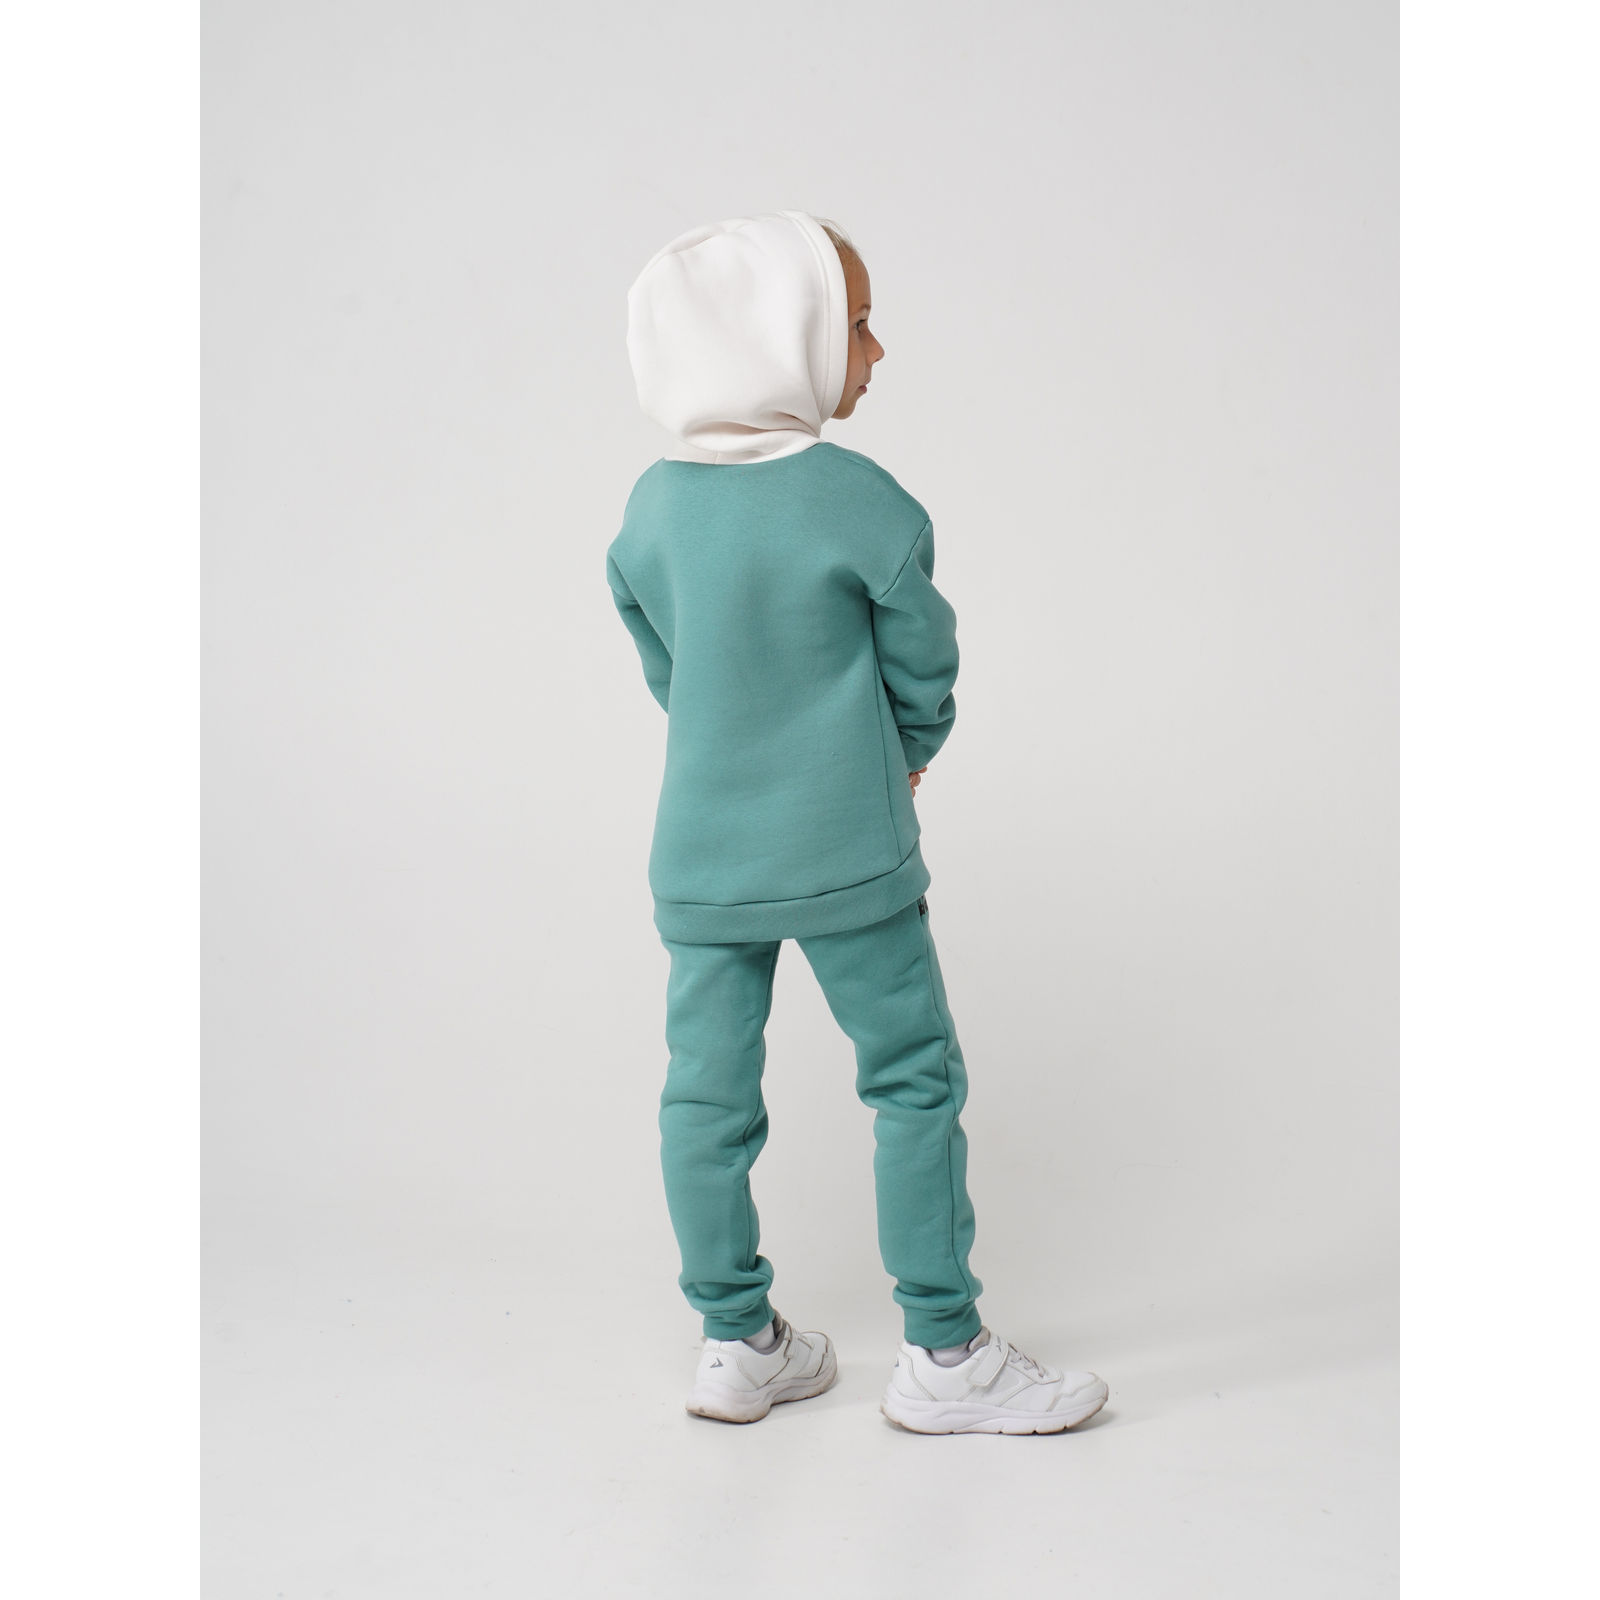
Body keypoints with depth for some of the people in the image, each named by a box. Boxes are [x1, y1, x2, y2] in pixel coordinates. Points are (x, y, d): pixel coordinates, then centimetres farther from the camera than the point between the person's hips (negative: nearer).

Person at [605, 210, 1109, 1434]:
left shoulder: (652, 506, 1)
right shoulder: (859, 501, -13)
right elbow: (923, 664, -3)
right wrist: (904, 760, 16)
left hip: (698, 859, 5)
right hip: (849, 855, -5)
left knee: (707, 1090, 12)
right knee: (916, 1080, 8)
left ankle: (738, 1345, 25)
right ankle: (945, 1354, 17)